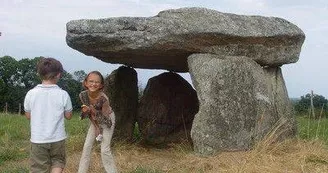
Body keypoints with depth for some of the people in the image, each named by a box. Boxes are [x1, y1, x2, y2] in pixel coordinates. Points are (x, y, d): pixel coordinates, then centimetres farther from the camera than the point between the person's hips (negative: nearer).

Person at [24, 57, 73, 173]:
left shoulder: (31, 93, -8)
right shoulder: (63, 94, -12)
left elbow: (28, 116, 4)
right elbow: (68, 116, -1)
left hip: (38, 139, 1)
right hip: (57, 139, 0)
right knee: (58, 162, 22)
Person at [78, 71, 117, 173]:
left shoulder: (103, 98, -35)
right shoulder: (83, 95, -22)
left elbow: (105, 119, -29)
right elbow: (88, 111, -6)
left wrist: (93, 110, -40)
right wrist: (96, 127, -15)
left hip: (107, 120, -5)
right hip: (95, 120, 5)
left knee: (105, 149, -8)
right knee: (87, 146, 3)